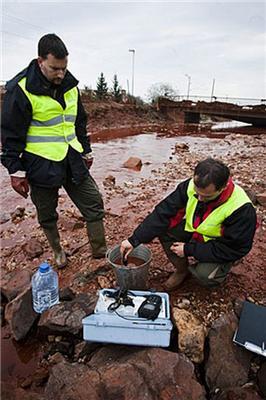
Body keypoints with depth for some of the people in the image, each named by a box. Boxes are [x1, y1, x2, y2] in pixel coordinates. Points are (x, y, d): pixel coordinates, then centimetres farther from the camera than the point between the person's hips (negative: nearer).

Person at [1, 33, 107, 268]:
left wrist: (86, 151, 18)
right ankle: (58, 251, 35)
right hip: (41, 165, -5)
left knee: (94, 204, 4)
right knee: (47, 215, 11)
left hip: (72, 161, 5)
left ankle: (101, 252, 20)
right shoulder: (21, 89, -12)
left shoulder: (70, 85, 7)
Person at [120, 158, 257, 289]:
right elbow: (163, 212, -21)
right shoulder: (191, 186, -22)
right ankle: (182, 269, 4)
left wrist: (189, 250, -26)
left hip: (219, 248, -4)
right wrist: (134, 240, -27)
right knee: (163, 228, -19)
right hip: (192, 231, 4)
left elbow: (233, 249, -25)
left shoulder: (242, 209, -32)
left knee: (205, 275, -31)